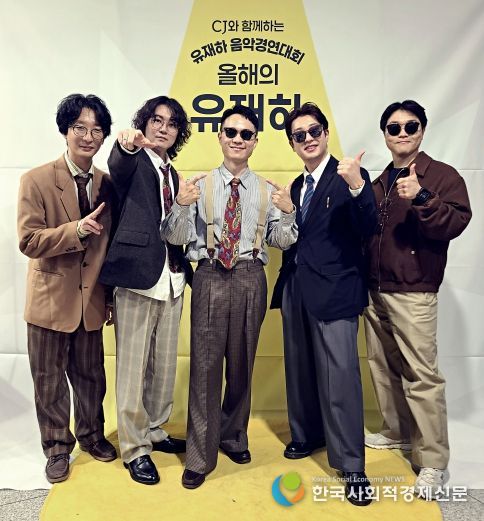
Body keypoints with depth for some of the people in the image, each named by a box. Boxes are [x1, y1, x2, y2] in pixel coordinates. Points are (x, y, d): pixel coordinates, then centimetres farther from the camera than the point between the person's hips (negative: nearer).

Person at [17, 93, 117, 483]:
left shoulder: (108, 184, 2)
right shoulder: (37, 180, -9)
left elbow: (110, 243, 5)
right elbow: (29, 241, -14)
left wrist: (112, 296, 7)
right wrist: (76, 229, -28)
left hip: (92, 299, 3)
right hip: (51, 300, -2)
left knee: (91, 375, 17)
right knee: (50, 380, 13)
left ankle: (91, 435, 41)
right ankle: (58, 448, 34)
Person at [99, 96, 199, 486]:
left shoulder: (173, 174, 17)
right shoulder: (133, 164, -2)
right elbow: (118, 168, -28)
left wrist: (190, 273, 13)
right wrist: (127, 146, -49)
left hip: (172, 280, 7)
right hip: (138, 277, -6)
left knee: (164, 365, 16)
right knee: (133, 368, 3)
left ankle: (155, 431, 33)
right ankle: (134, 448, 18)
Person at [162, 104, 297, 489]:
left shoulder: (268, 191, 7)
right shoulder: (200, 186, 5)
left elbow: (282, 242, 7)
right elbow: (176, 238, 1)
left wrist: (287, 212, -10)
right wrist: (182, 206, -16)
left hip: (250, 278, 2)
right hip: (210, 277, -1)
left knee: (242, 362, 13)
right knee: (205, 364, 1)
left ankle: (233, 436, 36)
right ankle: (200, 456, 16)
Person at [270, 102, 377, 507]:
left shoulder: (349, 176, -4)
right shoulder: (296, 186, 15)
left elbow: (368, 229, -19)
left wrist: (356, 187, -32)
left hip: (334, 291, -7)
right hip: (295, 289, 7)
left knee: (340, 377, -4)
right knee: (300, 371, 17)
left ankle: (352, 468, 10)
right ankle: (307, 436, 38)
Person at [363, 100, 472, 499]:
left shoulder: (443, 176, -2)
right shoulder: (379, 184, 15)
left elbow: (455, 223, -16)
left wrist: (422, 198, -29)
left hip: (413, 293, -6)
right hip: (374, 291, 6)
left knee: (422, 376, -4)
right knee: (383, 368, 14)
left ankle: (434, 462, 8)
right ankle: (397, 432, 33)